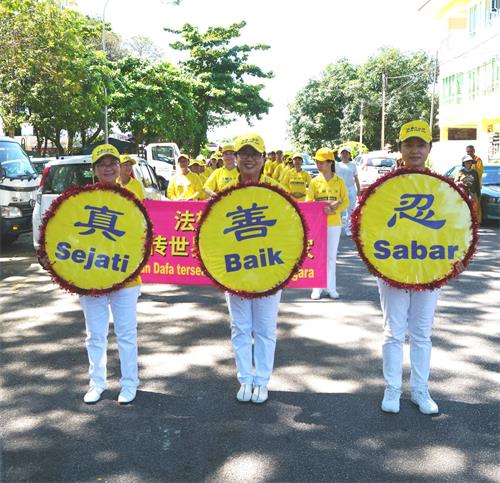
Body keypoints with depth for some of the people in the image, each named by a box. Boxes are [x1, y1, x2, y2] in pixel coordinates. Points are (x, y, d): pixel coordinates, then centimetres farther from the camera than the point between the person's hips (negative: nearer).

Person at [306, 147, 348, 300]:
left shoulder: (339, 181, 2)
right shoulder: (314, 182, 1)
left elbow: (345, 201, 1)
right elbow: (308, 202, -5)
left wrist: (334, 210, -17)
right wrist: (322, 209, -21)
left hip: (334, 223, 0)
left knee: (331, 256, 8)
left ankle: (331, 288, 16)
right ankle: (317, 288, 10)